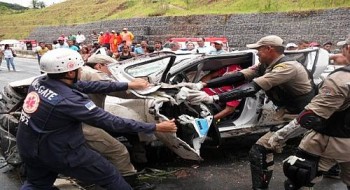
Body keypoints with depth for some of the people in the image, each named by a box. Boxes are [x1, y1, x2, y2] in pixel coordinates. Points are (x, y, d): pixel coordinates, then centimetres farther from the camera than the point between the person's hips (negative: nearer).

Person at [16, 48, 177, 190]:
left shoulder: (39, 82, -6)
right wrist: (155, 127, -21)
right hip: (59, 153, -8)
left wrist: (126, 85, 0)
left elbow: (86, 85, -3)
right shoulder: (70, 100, -30)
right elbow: (111, 122, -27)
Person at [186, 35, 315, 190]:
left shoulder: (287, 67, -26)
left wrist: (213, 98, -41)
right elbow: (238, 76, -6)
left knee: (259, 151, -16)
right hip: (288, 111, 10)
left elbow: (252, 88, -36)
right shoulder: (266, 66, 2)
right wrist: (204, 84, -15)